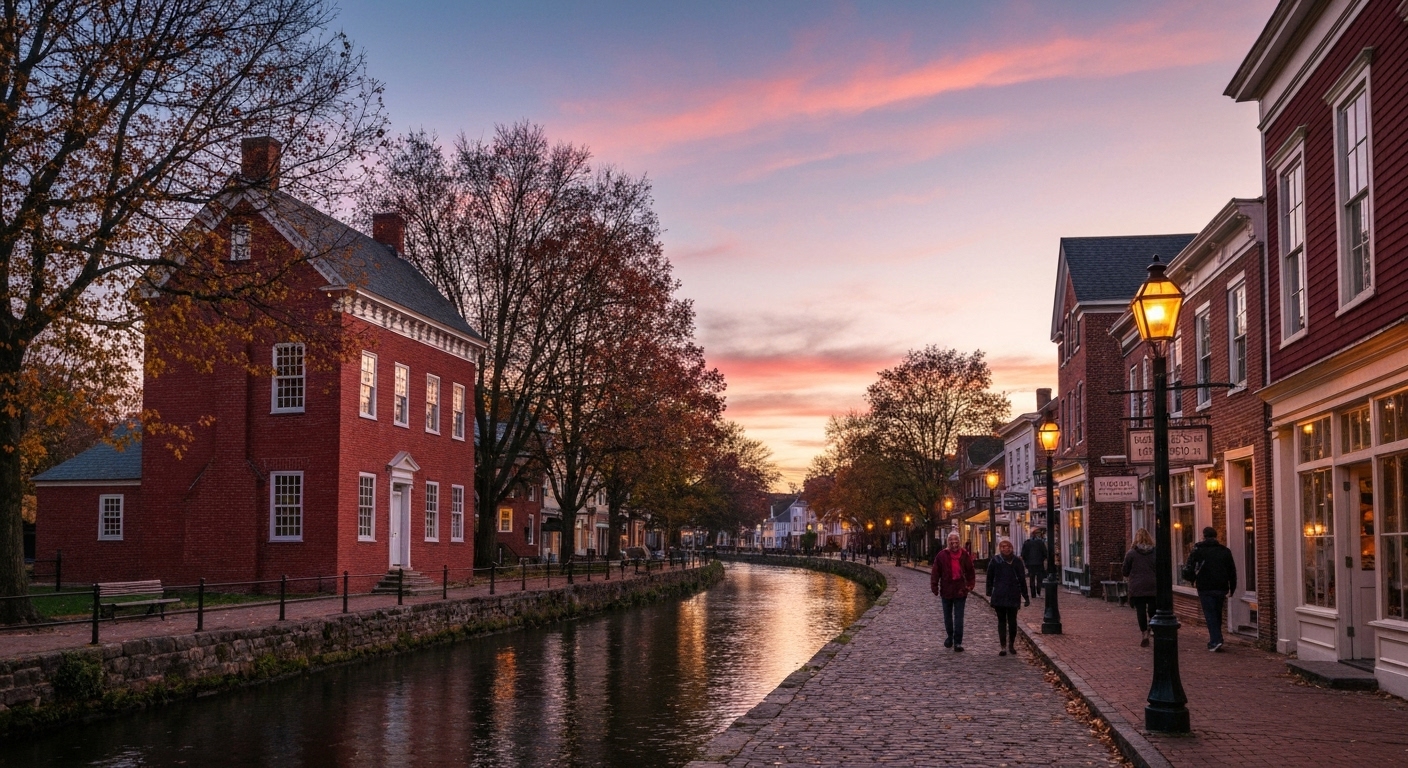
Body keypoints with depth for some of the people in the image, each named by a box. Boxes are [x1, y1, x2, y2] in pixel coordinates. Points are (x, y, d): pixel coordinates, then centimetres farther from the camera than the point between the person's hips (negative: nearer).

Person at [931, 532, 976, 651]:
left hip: (960, 591, -1)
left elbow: (970, 571, 7)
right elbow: (935, 573, -2)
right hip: (946, 591, 1)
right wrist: (934, 587, -7)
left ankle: (958, 642, 0)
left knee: (959, 618, -3)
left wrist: (970, 585, -2)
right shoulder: (942, 555, -5)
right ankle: (950, 636, 35)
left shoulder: (964, 555, -2)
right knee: (947, 616, 17)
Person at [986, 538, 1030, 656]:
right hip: (999, 596, 0)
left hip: (1013, 596, 0)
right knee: (1001, 621, 5)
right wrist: (990, 595, 1)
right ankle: (1003, 647, 9)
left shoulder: (1017, 562, 3)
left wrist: (1026, 596, 8)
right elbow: (989, 579, 4)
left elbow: (1022, 580, 8)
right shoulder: (995, 561, 0)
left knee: (1012, 621, 3)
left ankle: (1011, 645, 21)